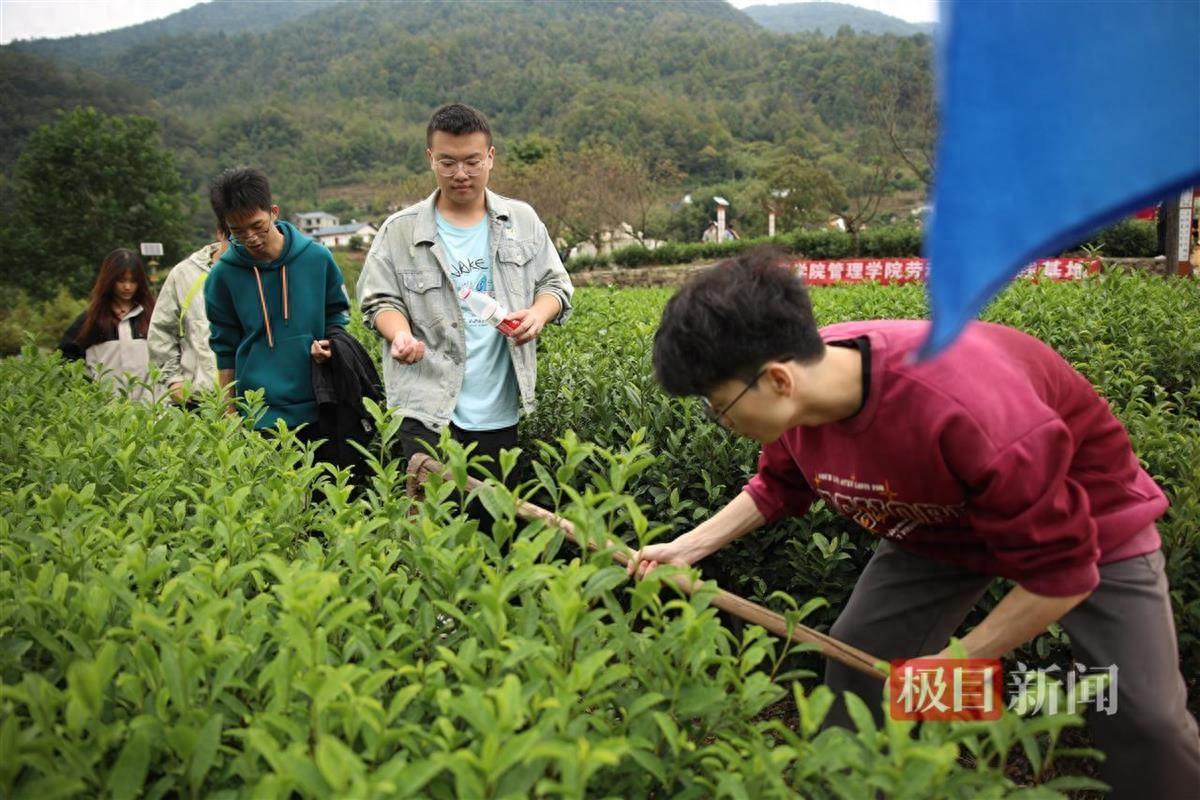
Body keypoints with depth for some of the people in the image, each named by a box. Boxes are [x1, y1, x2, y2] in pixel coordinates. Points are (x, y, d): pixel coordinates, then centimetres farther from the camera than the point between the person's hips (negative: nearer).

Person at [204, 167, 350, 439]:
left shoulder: (317, 257, -3)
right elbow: (225, 349, 6)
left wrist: (327, 343, -10)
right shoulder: (223, 274, -3)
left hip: (321, 407, 1)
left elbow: (337, 315, 12)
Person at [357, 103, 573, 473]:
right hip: (429, 407, -2)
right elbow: (381, 300, 3)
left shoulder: (523, 221, 7)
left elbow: (555, 285, 11)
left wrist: (538, 313, -12)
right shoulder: (400, 231, 2)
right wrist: (401, 334, -19)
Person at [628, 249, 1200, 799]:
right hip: (940, 521, 5)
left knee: (1146, 720, -7)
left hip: (1085, 514, -5)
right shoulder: (796, 394, -23)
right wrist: (685, 547, -7)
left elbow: (1061, 570, -31)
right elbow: (781, 486, 1)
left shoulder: (968, 412, -44)